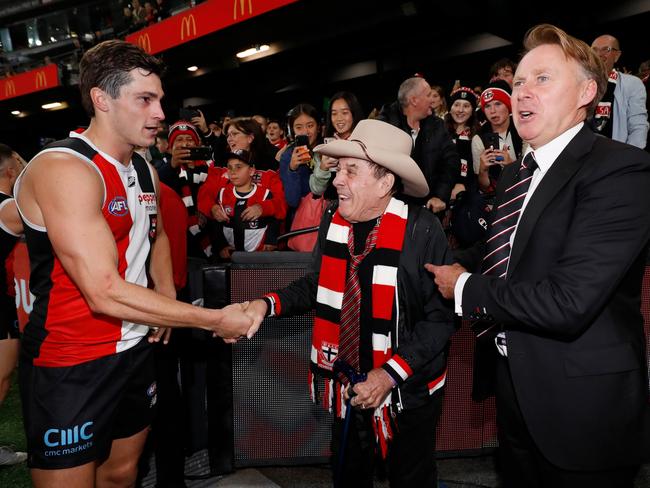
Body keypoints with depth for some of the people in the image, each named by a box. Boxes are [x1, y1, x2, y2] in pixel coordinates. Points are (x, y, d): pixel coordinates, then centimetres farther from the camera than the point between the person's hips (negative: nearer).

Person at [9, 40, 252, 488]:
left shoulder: (145, 170, 7)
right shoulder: (63, 167, -20)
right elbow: (105, 293, -27)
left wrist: (166, 295, 9)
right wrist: (214, 320, -21)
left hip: (136, 349, 8)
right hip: (71, 366, -7)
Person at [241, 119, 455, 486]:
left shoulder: (422, 229, -20)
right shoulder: (333, 222, -5)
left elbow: (442, 317, -17)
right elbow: (318, 287, 8)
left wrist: (390, 375, -22)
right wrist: (267, 304, -8)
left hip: (407, 390, -4)